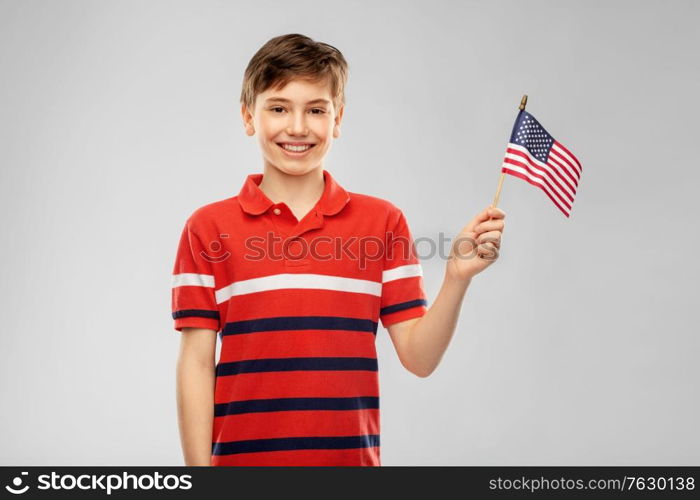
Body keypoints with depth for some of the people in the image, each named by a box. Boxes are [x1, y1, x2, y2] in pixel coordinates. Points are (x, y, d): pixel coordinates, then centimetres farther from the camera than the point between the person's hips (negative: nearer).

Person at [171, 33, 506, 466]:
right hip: (243, 455, -1)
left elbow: (419, 358, -2)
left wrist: (457, 276, -16)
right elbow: (197, 364, -2)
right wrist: (199, 465, -5)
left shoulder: (384, 222, 1)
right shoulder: (209, 228, -1)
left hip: (352, 455, 1)